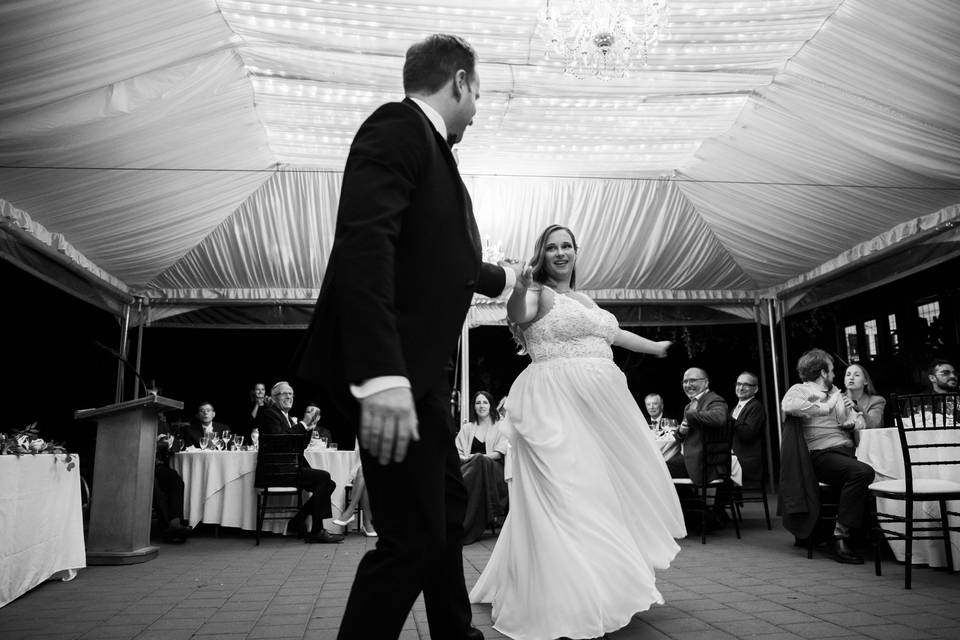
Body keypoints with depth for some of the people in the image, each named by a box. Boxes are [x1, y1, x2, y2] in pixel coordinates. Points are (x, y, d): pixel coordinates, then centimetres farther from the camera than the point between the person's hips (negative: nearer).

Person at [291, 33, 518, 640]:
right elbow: (363, 243, -25)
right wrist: (381, 374, -33)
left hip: (419, 372, 11)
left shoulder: (429, 146, 19)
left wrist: (498, 276, 49)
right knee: (414, 535, -6)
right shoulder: (398, 127, -9)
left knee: (447, 505, 22)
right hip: (394, 376, -11)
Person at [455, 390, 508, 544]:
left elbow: (500, 452, 2)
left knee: (480, 461, -38)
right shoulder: (467, 428, 22)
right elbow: (458, 452, 12)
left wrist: (479, 457, -14)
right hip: (470, 467, 2)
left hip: (494, 470, -2)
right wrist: (469, 459, -11)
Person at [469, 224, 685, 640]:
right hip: (557, 405, -9)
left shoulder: (582, 299, 19)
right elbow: (516, 315, -25)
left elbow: (613, 334, 32)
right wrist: (520, 289, -45)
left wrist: (656, 347, 44)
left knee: (604, 490, 16)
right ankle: (568, 605, -4)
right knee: (568, 494, -12)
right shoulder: (539, 294, -4)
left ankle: (606, 586, 34)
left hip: (598, 404, 9)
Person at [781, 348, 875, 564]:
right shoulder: (801, 390, 4)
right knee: (862, 472, -33)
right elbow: (787, 405, -20)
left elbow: (853, 420, 37)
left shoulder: (835, 391, 29)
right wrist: (825, 408, -11)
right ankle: (841, 538, -28)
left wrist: (853, 422, 11)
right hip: (822, 455, -7)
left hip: (848, 451, 7)